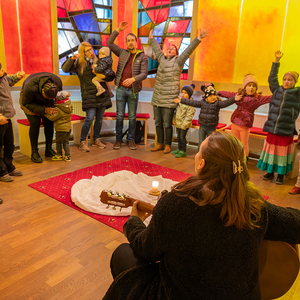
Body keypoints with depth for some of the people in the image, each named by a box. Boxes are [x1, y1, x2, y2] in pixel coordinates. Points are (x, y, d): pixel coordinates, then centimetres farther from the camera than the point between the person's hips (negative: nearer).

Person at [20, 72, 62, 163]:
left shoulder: (57, 82, -30)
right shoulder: (31, 88, -42)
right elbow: (26, 103, -25)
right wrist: (44, 110, -34)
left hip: (44, 102, 4)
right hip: (28, 100, -4)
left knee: (49, 122, -6)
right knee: (35, 123, -16)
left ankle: (49, 149, 7)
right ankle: (34, 153, -5)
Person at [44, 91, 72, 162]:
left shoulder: (58, 109, -19)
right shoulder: (69, 106, 2)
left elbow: (52, 117, -15)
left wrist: (45, 113, -3)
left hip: (61, 128, -7)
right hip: (68, 127, 8)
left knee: (59, 141, 9)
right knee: (66, 142, 15)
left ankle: (59, 155, 22)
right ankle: (67, 156, 15)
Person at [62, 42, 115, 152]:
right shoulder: (79, 63, 3)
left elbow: (112, 76, 12)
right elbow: (65, 68, -10)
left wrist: (104, 76, -9)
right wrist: (72, 59, -23)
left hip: (102, 93, 4)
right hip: (89, 94, -4)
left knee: (99, 118, 7)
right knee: (90, 118, -13)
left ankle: (96, 139, 24)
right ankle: (82, 142, 0)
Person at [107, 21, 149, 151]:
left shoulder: (142, 57, 3)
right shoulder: (122, 53, 10)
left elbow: (144, 73, -7)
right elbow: (109, 43, 7)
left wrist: (133, 79, -23)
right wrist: (118, 30, 0)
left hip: (133, 90, -1)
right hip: (121, 89, 1)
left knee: (132, 117, 5)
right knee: (120, 116, 4)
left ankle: (131, 140, 17)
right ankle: (118, 139, 15)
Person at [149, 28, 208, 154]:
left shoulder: (178, 61, 2)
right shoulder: (162, 59, 16)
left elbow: (188, 50, -5)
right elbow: (156, 48, 31)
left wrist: (199, 38, -11)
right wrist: (151, 38, 44)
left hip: (169, 100, -6)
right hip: (157, 98, 6)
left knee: (167, 124, -1)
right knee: (158, 123, 11)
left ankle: (167, 145, 13)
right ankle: (160, 144, 23)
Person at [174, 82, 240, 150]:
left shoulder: (217, 103, -8)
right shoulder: (202, 102, -2)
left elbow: (225, 103, -23)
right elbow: (193, 102, 0)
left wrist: (234, 99, -40)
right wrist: (181, 100, -2)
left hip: (211, 127, -2)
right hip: (202, 126, 2)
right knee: (201, 143, 13)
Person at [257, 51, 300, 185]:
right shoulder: (277, 90, 8)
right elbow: (272, 77, 12)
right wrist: (276, 61, 8)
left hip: (286, 130, -3)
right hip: (273, 127, 3)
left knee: (283, 151, 7)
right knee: (271, 148, 11)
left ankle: (281, 175, 20)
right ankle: (270, 172, 25)